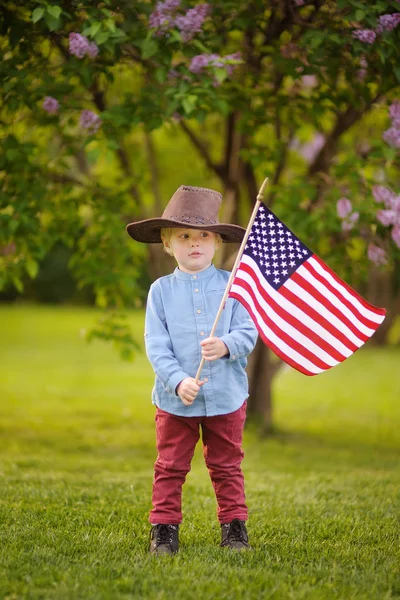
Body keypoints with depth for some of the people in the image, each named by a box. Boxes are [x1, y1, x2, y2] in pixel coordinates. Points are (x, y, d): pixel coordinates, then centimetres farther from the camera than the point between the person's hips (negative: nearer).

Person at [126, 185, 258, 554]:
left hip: (226, 397, 0)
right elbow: (156, 344, -6)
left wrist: (226, 345, -27)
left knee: (227, 466, 11)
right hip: (176, 398, 0)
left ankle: (234, 525, 22)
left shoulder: (232, 285, -1)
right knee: (170, 467, 6)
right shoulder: (161, 290, -1)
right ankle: (164, 528, 15)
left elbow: (248, 332, -6)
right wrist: (178, 381, -19)